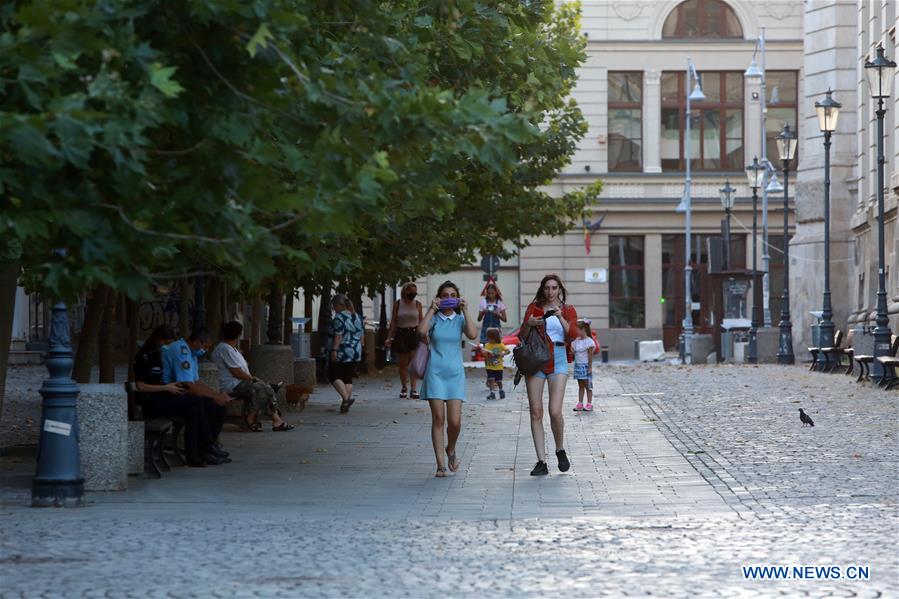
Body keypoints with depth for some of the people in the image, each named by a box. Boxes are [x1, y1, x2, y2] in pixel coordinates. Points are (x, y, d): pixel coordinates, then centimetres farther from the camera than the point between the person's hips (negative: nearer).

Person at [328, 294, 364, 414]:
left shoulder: (339, 317, -12)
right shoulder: (357, 317, 11)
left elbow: (338, 335, -19)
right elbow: (362, 335, 15)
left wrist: (334, 350, -19)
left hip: (342, 352, -7)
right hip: (355, 353, 7)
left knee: (334, 376, 3)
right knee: (348, 378, 11)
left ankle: (346, 398, -14)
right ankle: (346, 404, 7)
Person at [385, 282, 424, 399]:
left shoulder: (417, 304, 4)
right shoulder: (397, 304, 3)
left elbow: (421, 322, 8)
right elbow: (393, 321, 5)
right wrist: (389, 338, -1)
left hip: (414, 334, -1)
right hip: (400, 335, 1)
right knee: (402, 363, 6)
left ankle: (413, 389, -5)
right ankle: (404, 388, 19)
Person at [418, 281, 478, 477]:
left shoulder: (460, 319, 7)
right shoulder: (433, 318, 4)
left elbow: (473, 334, -12)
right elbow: (422, 330, -18)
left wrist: (465, 311, -8)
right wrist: (432, 309, -10)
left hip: (455, 373, 1)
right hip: (435, 372, -1)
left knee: (455, 421, -8)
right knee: (438, 419, -4)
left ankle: (451, 450, 23)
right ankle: (440, 464, 1)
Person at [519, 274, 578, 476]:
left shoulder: (568, 310, 7)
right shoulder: (534, 308, 10)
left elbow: (573, 334, -9)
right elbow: (522, 337, 7)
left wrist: (561, 318, -22)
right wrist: (528, 324, -13)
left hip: (557, 361, -2)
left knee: (555, 411, -13)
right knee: (536, 412, -3)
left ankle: (560, 450, 13)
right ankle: (541, 462, 1)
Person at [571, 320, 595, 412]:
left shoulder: (589, 341, -11)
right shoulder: (576, 341, 9)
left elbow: (590, 356, -12)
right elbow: (573, 351, 11)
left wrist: (590, 367, -14)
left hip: (585, 366, -6)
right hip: (578, 365, 6)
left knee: (587, 385, -1)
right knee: (580, 385, 9)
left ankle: (589, 404, 3)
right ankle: (580, 404, 11)